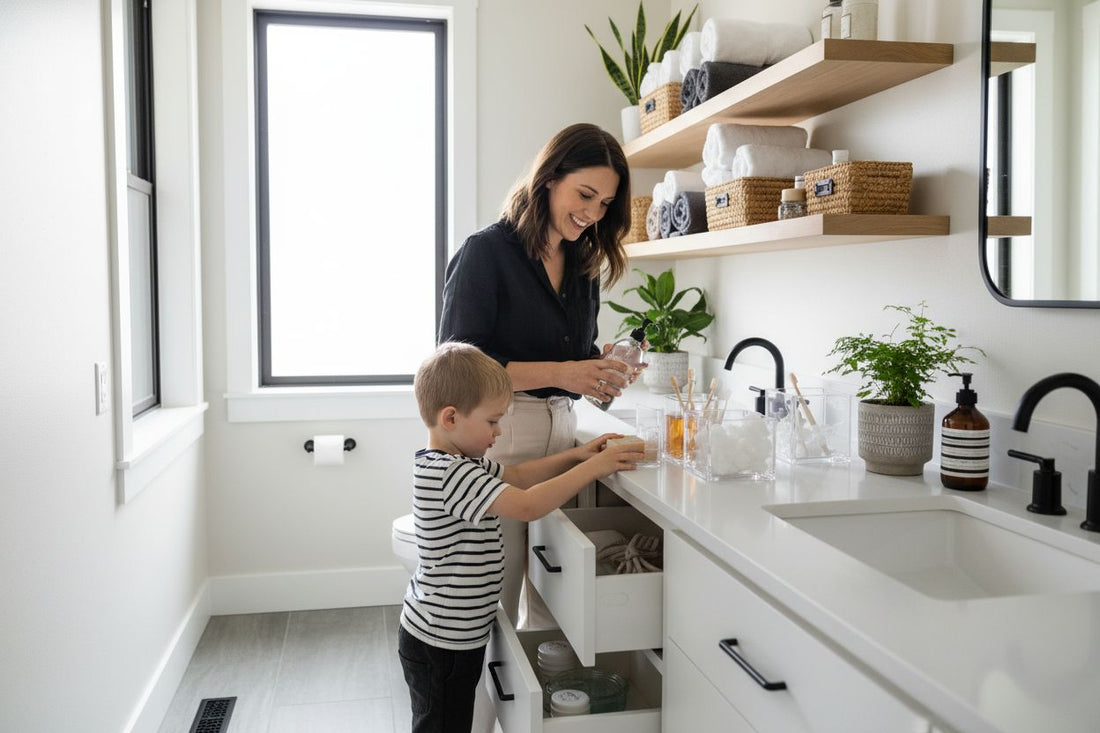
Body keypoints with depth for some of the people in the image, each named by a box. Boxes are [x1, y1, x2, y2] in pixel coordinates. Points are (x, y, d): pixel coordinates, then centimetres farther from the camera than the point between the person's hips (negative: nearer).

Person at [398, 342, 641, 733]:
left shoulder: (462, 462, 5)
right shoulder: (449, 474, -27)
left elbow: (516, 476, 17)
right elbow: (527, 505, -33)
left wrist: (575, 455, 6)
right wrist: (593, 467, -25)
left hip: (459, 635, 9)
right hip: (439, 643, -9)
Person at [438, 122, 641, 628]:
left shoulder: (583, 265, 16)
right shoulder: (487, 252, -5)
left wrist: (603, 373, 0)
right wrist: (557, 373, -19)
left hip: (560, 433, 6)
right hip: (497, 437, -6)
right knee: (494, 602, -3)